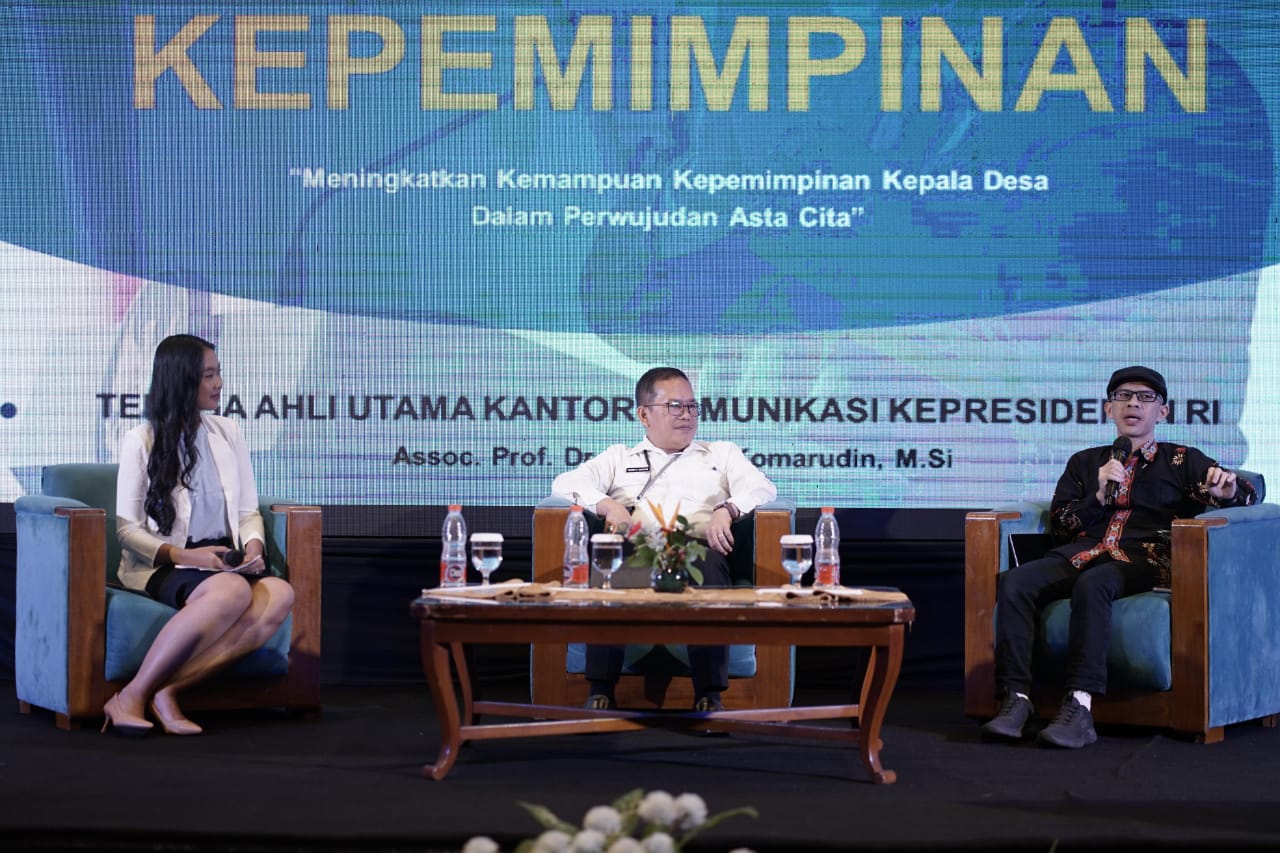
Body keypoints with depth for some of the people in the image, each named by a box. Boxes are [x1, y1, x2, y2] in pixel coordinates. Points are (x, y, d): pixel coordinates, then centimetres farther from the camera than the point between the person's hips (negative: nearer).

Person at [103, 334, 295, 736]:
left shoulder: (228, 433, 18)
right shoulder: (141, 441, 3)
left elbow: (248, 511, 19)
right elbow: (126, 528, 0)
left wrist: (253, 546, -4)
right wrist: (182, 555, -16)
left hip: (225, 562, 5)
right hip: (163, 567, -5)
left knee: (279, 593, -32)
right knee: (233, 592, -39)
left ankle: (168, 690, -34)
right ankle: (133, 697, -33)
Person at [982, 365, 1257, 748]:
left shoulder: (1183, 461, 22)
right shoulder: (1085, 462, 29)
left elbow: (1247, 493, 14)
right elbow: (1059, 525, 19)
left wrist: (1226, 491, -10)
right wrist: (1100, 495, 2)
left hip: (1143, 559, -3)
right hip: (1082, 552, 3)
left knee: (1092, 583, -39)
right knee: (1014, 580, -29)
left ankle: (1079, 709, -45)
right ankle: (1016, 699, -33)